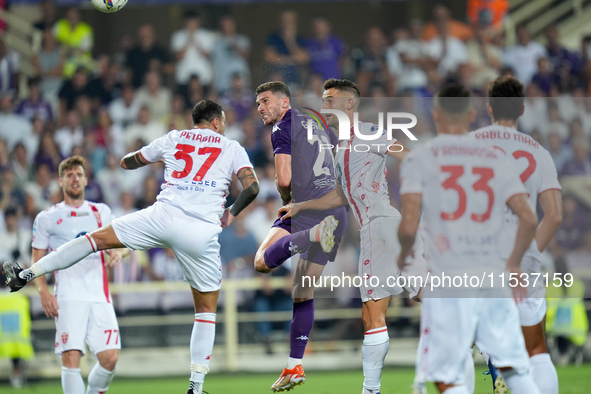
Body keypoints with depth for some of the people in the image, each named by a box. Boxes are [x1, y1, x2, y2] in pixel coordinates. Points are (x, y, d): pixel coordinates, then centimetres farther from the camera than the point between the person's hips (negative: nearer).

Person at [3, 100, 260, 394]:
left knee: (99, 237, 13)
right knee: (206, 308, 13)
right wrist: (232, 214, 17)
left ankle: (25, 275, 7)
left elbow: (127, 162, 30)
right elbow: (252, 186, 0)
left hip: (163, 216, 1)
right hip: (201, 234, 0)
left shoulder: (173, 139, 20)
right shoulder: (232, 149, 15)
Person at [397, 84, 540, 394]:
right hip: (494, 279, 3)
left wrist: (403, 254, 12)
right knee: (515, 369, 10)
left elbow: (409, 225, -9)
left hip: (447, 283, -3)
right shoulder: (495, 158, 10)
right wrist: (513, 264, 18)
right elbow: (528, 220, 4)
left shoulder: (419, 158, 0)